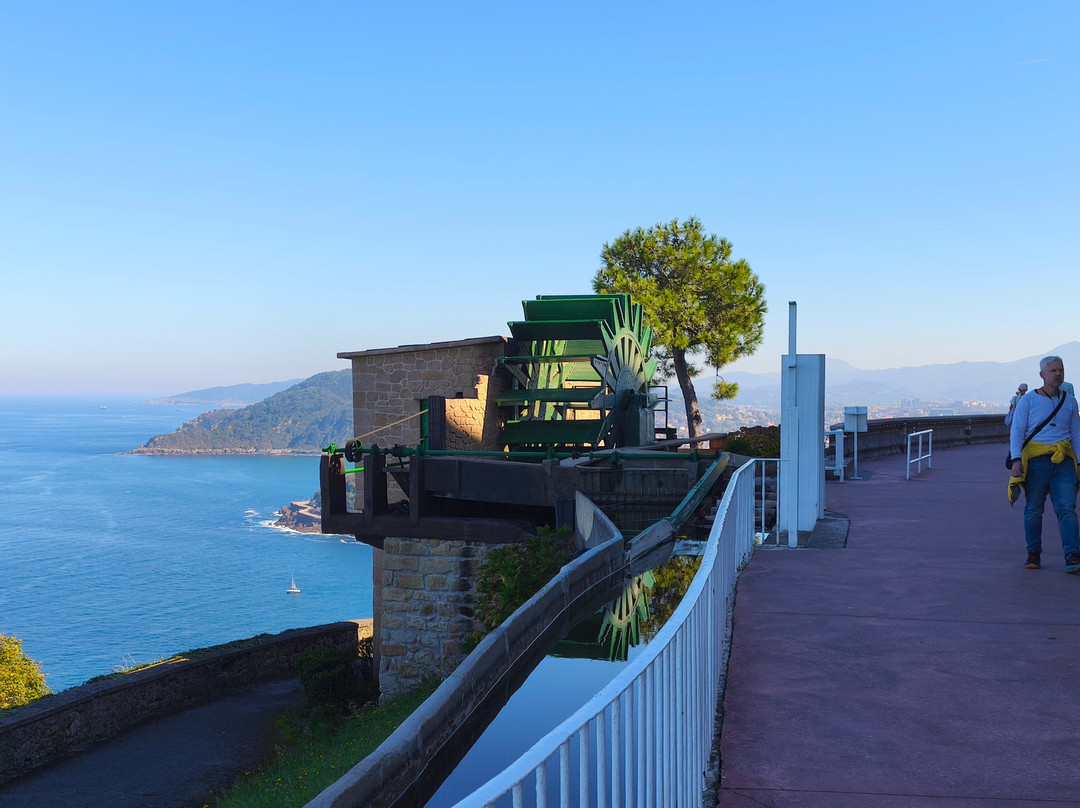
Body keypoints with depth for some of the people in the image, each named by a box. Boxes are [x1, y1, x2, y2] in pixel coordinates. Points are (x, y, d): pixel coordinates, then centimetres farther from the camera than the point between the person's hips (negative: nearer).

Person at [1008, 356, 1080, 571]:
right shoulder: (1028, 401, 2)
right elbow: (1016, 431, -1)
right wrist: (1016, 460, -13)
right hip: (1036, 460, -2)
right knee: (1033, 510, 4)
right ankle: (1033, 554, 16)